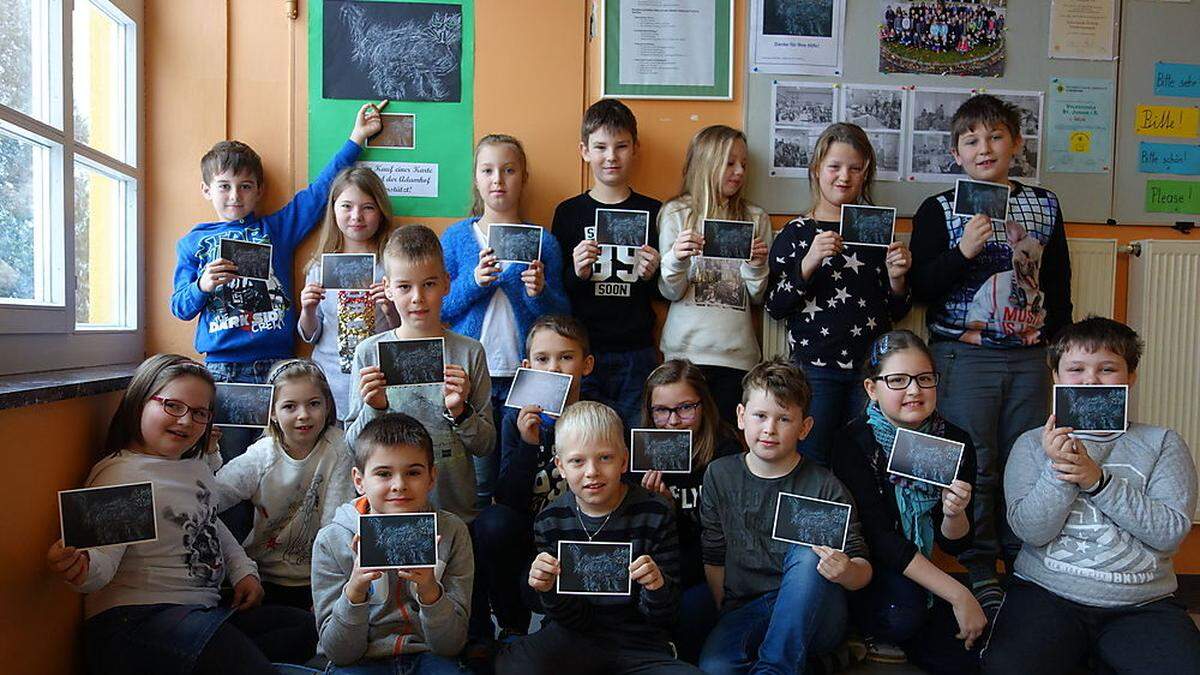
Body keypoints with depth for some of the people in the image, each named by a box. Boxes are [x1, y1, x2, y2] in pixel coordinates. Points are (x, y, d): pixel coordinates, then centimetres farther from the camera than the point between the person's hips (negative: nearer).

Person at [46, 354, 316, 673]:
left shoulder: (196, 468, 14)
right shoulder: (119, 474, -12)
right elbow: (103, 556, -22)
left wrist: (243, 570, 16)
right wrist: (82, 569, -45)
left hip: (201, 609, 10)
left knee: (303, 626, 2)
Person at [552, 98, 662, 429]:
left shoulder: (653, 212, 5)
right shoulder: (569, 212, 4)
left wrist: (652, 275, -9)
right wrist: (575, 274, -14)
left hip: (637, 354, 1)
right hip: (582, 351, 0)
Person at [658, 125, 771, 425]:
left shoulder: (755, 218, 8)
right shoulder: (676, 213, 2)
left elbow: (757, 297, 9)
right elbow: (670, 292, -1)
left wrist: (756, 266, -9)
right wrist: (676, 257, -19)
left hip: (737, 352, 2)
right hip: (685, 349, -2)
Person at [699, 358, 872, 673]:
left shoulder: (825, 487, -5)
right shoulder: (719, 476, 3)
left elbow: (864, 569, -3)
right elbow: (714, 558, 9)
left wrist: (847, 572, -26)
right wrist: (730, 620, 3)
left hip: (812, 618, 0)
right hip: (744, 611, 0)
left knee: (808, 556, -32)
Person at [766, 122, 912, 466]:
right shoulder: (795, 234, 2)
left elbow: (897, 312, 13)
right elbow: (774, 307, -6)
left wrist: (897, 277, -7)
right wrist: (809, 262, -18)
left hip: (872, 368, 2)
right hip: (815, 369, -2)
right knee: (812, 464, 2)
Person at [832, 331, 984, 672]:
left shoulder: (956, 443, -5)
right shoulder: (855, 443, -17)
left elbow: (954, 545, -1)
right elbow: (878, 537, -23)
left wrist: (954, 514, -25)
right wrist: (958, 594, -26)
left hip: (918, 573, 5)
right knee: (903, 609, -33)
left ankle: (884, 637, 13)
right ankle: (867, 633, 2)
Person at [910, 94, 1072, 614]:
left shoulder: (1044, 205, 11)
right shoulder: (939, 211, 0)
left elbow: (1060, 281, 18)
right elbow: (921, 289, -6)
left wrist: (1048, 328, 6)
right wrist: (963, 251, -19)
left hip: (1028, 357, 4)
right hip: (963, 356, -3)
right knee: (973, 467, 1)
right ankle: (979, 571, 15)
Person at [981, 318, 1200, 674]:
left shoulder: (1163, 444, 8)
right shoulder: (1033, 444, 6)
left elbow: (1171, 532, -5)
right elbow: (1030, 530, -4)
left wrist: (1098, 480, -14)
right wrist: (1057, 469, -17)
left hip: (1143, 603, 1)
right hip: (1046, 592, -1)